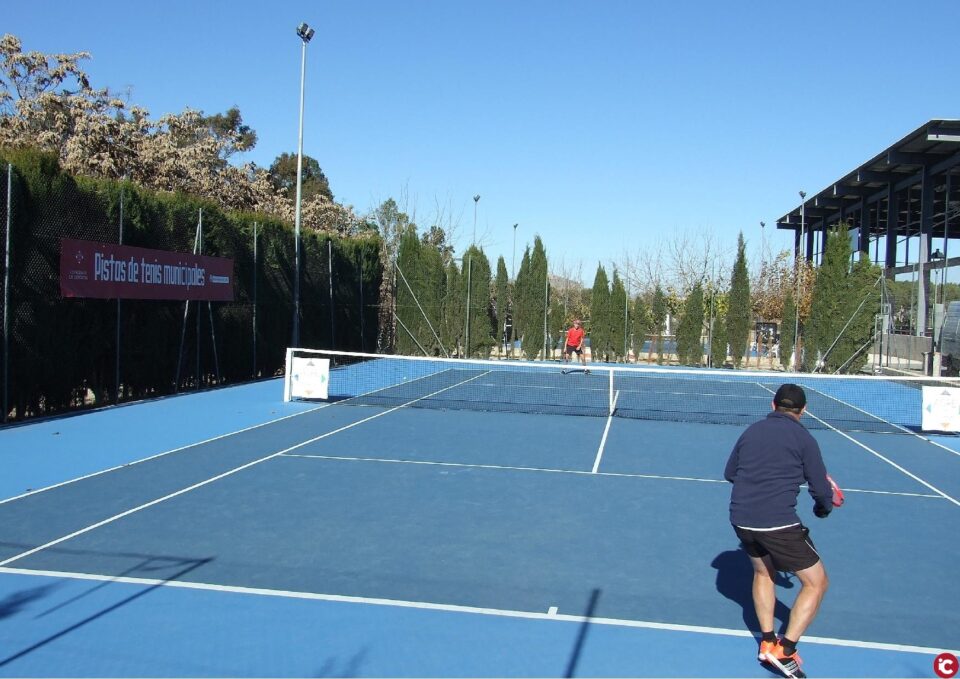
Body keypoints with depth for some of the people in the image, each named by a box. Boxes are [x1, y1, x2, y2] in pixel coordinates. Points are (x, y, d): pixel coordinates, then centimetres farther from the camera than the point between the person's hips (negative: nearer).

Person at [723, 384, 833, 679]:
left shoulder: (752, 430, 11)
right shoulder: (803, 438, -3)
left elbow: (729, 472, 21)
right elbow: (821, 489, -2)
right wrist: (823, 508, 20)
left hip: (741, 519, 6)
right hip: (778, 523, -6)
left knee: (763, 572, 30)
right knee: (816, 582, 9)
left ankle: (767, 641, 26)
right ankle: (785, 649, 1)